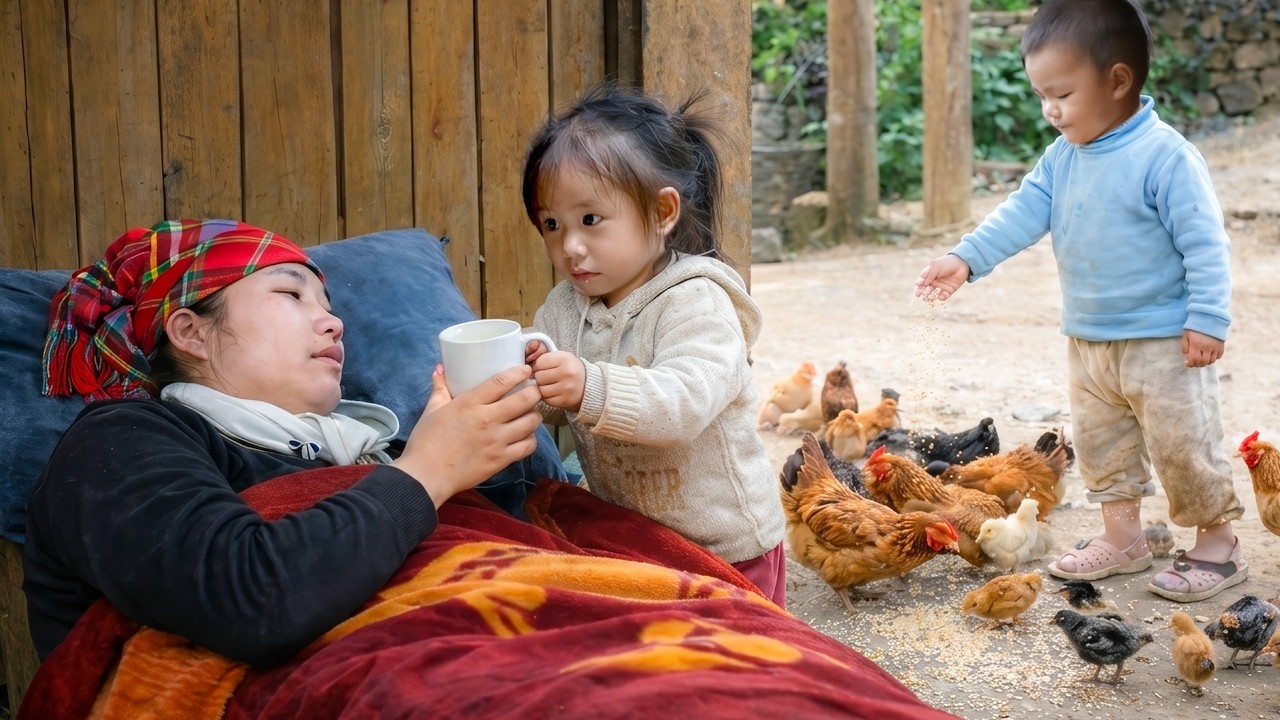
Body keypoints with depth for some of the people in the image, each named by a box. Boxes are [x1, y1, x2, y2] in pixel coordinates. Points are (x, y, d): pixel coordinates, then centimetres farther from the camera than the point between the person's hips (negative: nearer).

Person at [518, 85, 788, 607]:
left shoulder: (696, 303, -20)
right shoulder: (564, 308, 2)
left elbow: (686, 400, -35)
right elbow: (543, 403, -2)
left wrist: (592, 388, -50)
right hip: (623, 540, 6)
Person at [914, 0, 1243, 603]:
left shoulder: (1165, 157, -19)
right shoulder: (1063, 156, 2)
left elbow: (1205, 243, -19)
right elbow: (1023, 212, -1)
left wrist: (1208, 317, -21)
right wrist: (967, 258, -14)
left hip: (1162, 342, -7)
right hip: (1088, 339, 8)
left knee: (1183, 443, 0)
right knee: (1099, 441, 16)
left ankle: (1218, 544, 16)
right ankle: (1121, 537, 29)